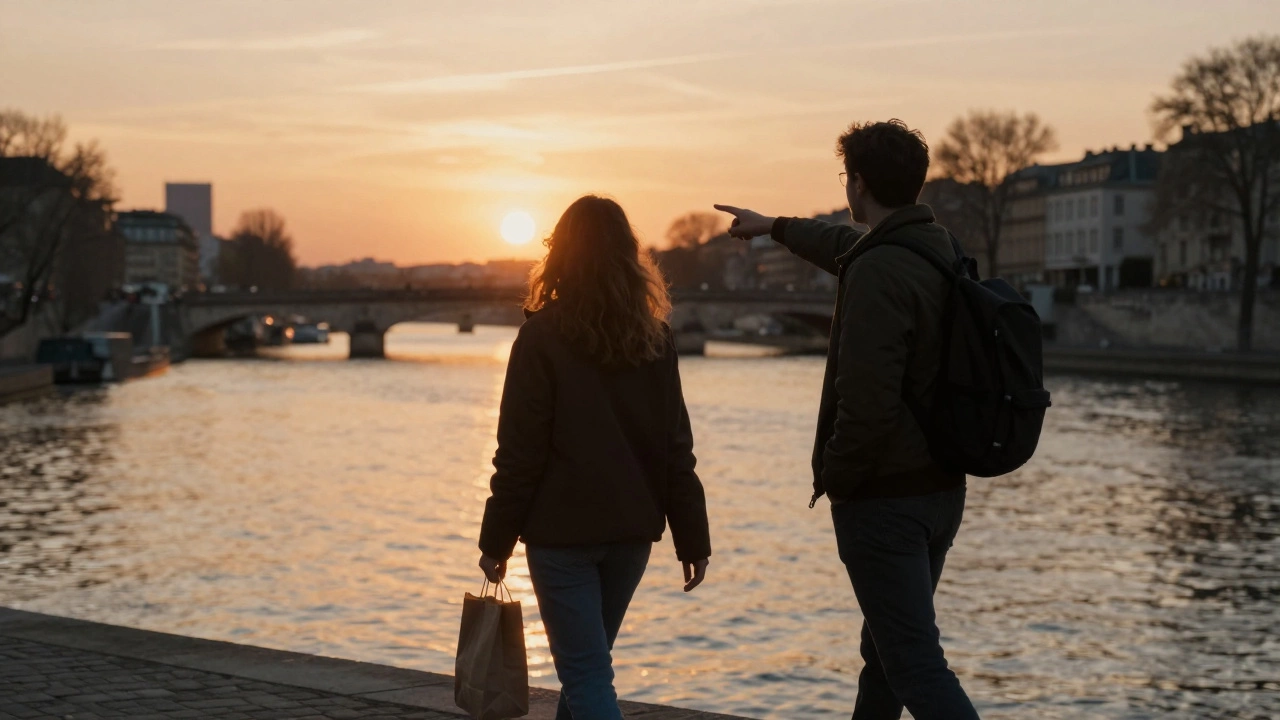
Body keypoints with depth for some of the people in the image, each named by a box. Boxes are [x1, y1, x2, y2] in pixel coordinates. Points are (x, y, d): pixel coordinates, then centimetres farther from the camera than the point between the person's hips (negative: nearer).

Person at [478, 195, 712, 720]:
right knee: (589, 659, 21)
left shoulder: (543, 336, -9)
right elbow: (676, 450, 4)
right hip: (632, 529, 5)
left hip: (562, 531, -5)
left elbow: (519, 453, -10)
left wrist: (496, 540, -2)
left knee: (586, 673, -2)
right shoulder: (653, 338, 4)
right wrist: (692, 539, 9)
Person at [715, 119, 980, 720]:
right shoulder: (937, 247, 9)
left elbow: (867, 403, -27)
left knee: (915, 662, -9)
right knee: (886, 646, 22)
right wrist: (775, 227, 46)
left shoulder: (877, 272, -21)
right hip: (942, 487, 9)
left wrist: (832, 478, -10)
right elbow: (847, 248, 32)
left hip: (884, 496, -9)